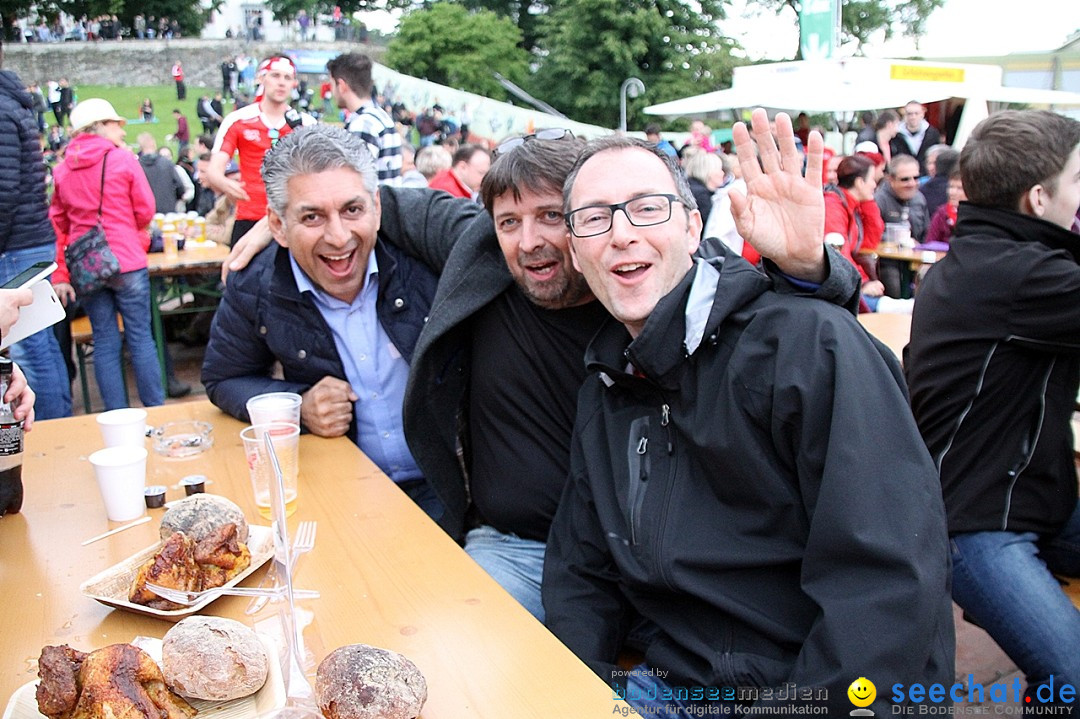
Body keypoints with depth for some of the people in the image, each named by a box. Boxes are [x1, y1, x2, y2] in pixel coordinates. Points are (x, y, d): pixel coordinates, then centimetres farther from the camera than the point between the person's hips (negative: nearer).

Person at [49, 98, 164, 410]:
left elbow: (57, 224, 6)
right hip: (127, 262, -4)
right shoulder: (123, 160, -5)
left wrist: (60, 274, 7)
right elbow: (145, 211, -3)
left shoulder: (62, 170, 7)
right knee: (140, 338, 4)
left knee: (104, 342, 9)